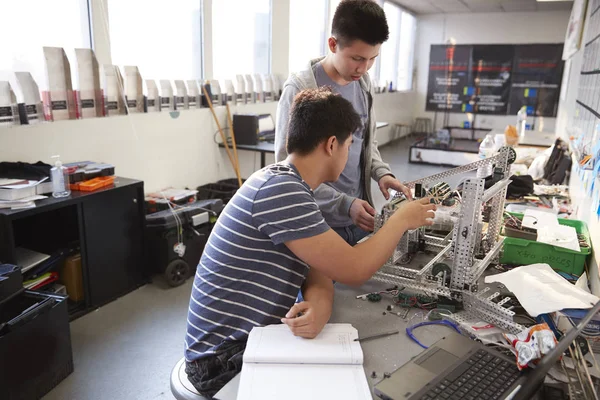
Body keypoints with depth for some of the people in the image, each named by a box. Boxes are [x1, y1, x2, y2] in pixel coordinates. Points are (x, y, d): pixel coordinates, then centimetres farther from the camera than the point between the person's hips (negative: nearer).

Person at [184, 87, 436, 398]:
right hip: (226, 360, -8)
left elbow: (319, 268, 1)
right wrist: (402, 219, -7)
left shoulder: (287, 186, 6)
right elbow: (353, 270, -23)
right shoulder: (280, 191, -26)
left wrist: (319, 305, -22)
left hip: (255, 339, 8)